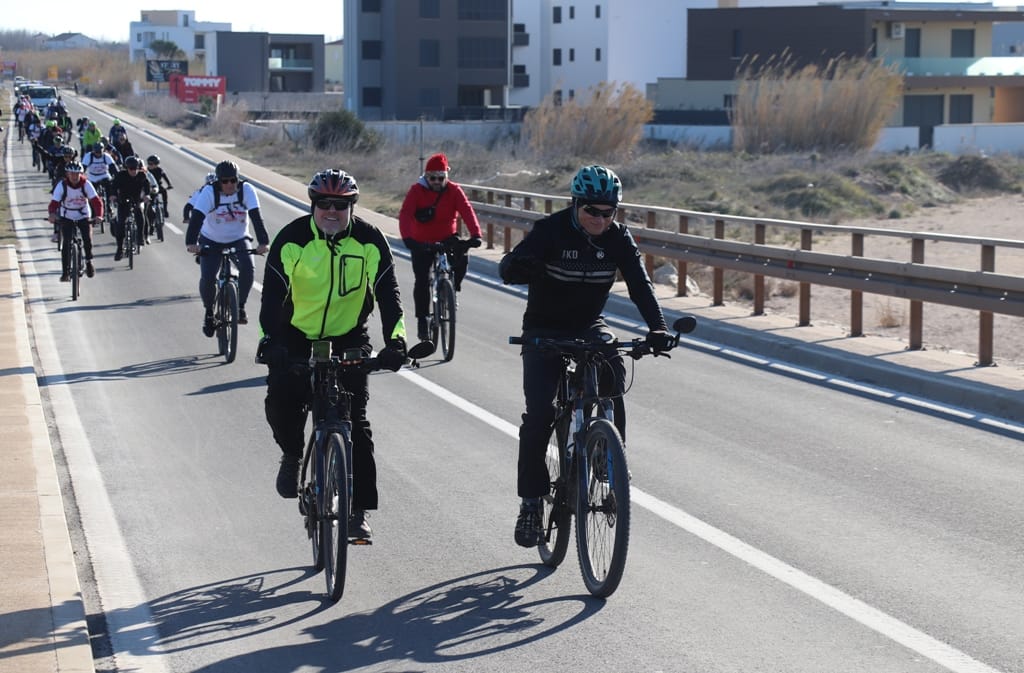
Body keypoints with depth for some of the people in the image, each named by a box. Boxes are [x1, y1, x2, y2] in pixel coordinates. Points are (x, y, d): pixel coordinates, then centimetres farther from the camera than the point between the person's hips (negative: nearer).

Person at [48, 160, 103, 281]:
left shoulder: (86, 184, -18)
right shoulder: (61, 185, -20)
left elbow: (96, 200, -26)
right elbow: (54, 202, -29)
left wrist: (98, 215, -44)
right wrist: (52, 215, -51)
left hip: (84, 216, 0)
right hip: (67, 218, 0)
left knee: (88, 240, -15)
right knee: (67, 243, -11)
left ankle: (89, 262, 13)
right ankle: (65, 272, -2)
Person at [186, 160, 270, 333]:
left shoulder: (246, 190, -16)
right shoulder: (209, 192, -19)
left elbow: (256, 217, -24)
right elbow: (197, 217, -28)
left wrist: (263, 242, -38)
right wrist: (191, 243, -43)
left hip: (238, 240, 1)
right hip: (211, 241, -1)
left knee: (247, 268, -26)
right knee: (207, 278, -18)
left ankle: (240, 306, -6)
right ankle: (209, 312, 10)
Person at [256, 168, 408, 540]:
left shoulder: (369, 241, -12)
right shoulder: (292, 238, -15)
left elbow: (388, 293, -14)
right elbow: (273, 291, -19)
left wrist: (395, 341, -28)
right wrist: (269, 339, -34)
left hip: (349, 338, 0)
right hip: (296, 336, 0)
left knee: (355, 420, -7)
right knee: (281, 403, -22)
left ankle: (359, 509, 0)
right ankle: (292, 455, 12)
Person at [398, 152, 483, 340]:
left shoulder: (454, 190, -9)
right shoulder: (416, 191, -13)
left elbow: (467, 211, -22)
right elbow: (405, 215, -25)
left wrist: (475, 235, -40)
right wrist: (407, 239, -43)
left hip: (447, 238, 1)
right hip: (422, 242, -1)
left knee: (462, 258, -28)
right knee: (422, 280, -9)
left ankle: (452, 289, -1)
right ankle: (422, 319, 7)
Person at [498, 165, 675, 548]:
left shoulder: (618, 238, -9)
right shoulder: (550, 231, -19)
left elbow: (639, 283, -19)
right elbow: (508, 267, -31)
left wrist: (657, 327, -36)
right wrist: (520, 266, -56)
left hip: (590, 328, 3)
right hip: (544, 331, -3)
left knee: (614, 376, -25)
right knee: (539, 414, -15)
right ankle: (531, 502, -4)